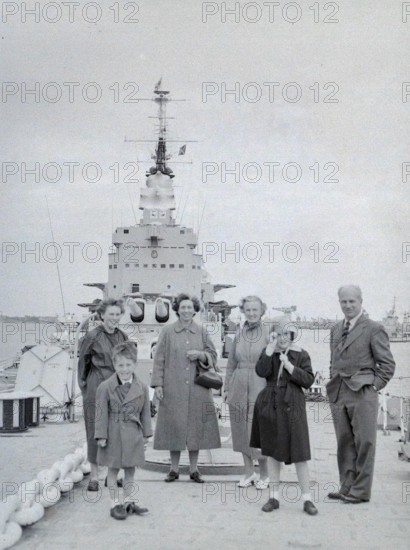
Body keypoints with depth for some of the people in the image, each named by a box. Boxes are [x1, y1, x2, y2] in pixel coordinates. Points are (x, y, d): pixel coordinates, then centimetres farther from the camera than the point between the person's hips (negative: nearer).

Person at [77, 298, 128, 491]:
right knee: (96, 429, 0)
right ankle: (94, 475, 10)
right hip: (97, 388, -4)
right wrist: (84, 386, 7)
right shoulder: (92, 336, -5)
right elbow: (83, 363, 4)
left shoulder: (123, 337, 8)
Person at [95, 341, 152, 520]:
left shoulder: (142, 388, 1)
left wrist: (146, 433, 7)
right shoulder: (105, 387, -9)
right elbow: (101, 413, -7)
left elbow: (145, 412, 8)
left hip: (133, 434, 3)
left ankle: (128, 501, 25)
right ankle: (115, 504, 16)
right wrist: (101, 435, -10)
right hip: (114, 434, -3)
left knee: (130, 469, 13)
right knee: (113, 470, 6)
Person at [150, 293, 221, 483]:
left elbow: (213, 355, 11)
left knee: (195, 426, 3)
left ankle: (194, 470, 14)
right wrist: (158, 384, -6)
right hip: (173, 388, -2)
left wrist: (200, 354, -10)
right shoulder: (167, 331, 2)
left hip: (197, 389, 2)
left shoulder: (201, 331, 8)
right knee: (174, 426, 1)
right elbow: (159, 359, 0)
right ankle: (174, 469, 14)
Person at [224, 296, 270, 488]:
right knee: (241, 430, 9)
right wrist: (226, 387, 14)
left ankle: (264, 474, 15)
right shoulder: (239, 333, 9)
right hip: (239, 386, 5)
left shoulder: (268, 332, -4)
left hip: (260, 386, -5)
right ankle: (249, 471, 23)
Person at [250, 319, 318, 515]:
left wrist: (289, 366, -16)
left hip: (291, 407, -2)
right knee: (272, 452, 10)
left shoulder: (301, 354, 1)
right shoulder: (268, 352, 5)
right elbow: (261, 371, -13)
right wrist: (271, 347, -15)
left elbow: (308, 380, -6)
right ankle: (274, 497, 19)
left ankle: (307, 499, 6)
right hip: (270, 406, 2)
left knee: (299, 453, -3)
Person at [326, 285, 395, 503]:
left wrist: (373, 386, -9)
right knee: (344, 443, 11)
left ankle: (361, 491, 8)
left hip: (362, 393, -6)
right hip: (338, 393, 6)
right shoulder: (336, 330, 15)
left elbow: (387, 364, -4)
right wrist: (333, 384, 11)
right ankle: (346, 487, 20)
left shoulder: (374, 329, -4)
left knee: (364, 442, 0)